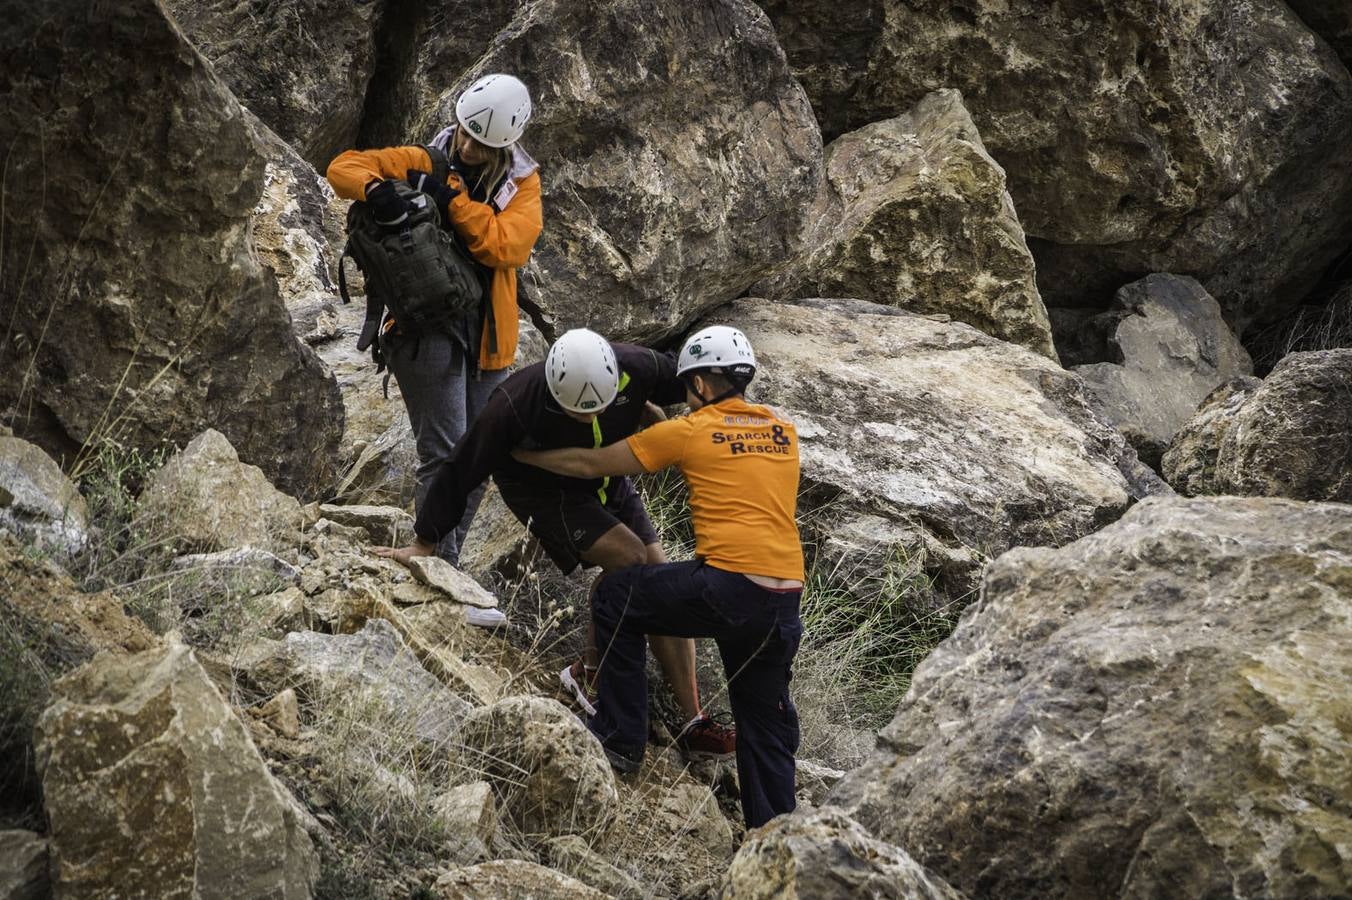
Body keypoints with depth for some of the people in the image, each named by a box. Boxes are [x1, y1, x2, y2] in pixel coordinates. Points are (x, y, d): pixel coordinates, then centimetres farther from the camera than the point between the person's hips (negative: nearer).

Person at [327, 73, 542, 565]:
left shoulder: (522, 183, 3)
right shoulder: (424, 162, -1)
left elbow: (508, 246, -15)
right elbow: (344, 167, -7)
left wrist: (451, 198, -21)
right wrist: (376, 189, -28)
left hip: (486, 334, 4)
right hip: (427, 325, -4)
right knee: (444, 456, -13)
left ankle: (447, 562, 27)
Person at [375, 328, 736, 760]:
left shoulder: (636, 368, -29)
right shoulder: (514, 405, -35)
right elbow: (463, 470, -23)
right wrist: (423, 544, -16)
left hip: (608, 480, 4)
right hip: (543, 490, -4)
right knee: (629, 557, -25)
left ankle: (694, 724, 1)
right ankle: (589, 673, -5)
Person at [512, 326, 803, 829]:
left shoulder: (689, 431, 4)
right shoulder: (784, 432, 18)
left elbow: (588, 465, 12)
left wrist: (523, 454, 27)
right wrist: (656, 419, 44)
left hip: (726, 585, -5)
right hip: (785, 600, 6)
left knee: (616, 597, 17)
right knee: (764, 722, 19)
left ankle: (621, 737, 18)